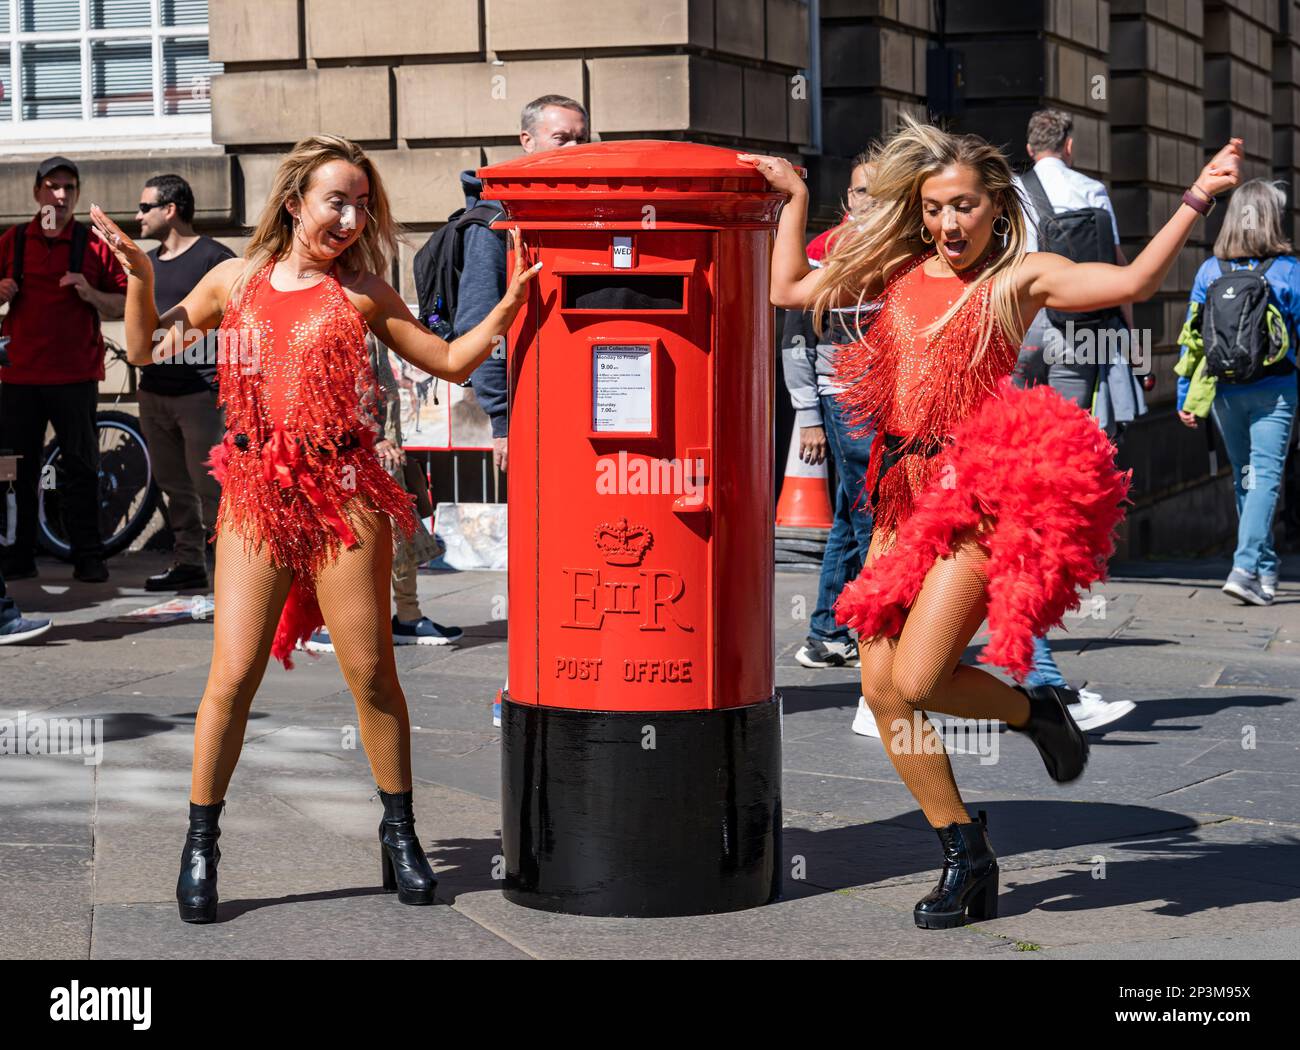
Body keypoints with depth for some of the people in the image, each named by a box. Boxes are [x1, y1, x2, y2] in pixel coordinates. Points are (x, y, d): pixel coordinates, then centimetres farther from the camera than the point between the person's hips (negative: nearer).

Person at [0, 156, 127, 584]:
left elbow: (121, 306, 5)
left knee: (80, 468, 1)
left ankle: (88, 559, 5)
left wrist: (91, 294, -13)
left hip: (75, 375, -1)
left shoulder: (95, 246, 5)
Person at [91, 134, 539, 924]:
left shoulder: (361, 294, 5)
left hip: (344, 495, 0)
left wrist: (510, 301, -1)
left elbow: (451, 362, 9)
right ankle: (201, 844, 9)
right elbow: (148, 350, 17)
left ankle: (399, 831, 18)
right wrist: (140, 279, 2)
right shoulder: (237, 281, 9)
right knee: (233, 675, -4)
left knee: (371, 672, 2)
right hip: (255, 497, 1)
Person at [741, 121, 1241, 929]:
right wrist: (795, 196, 22)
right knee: (881, 689, 2)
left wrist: (1197, 200, -16)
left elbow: (1133, 282, -10)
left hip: (982, 491, -6)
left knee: (915, 682, -15)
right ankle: (967, 854, 17)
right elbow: (791, 291, 21)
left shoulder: (1021, 277, -1)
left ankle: (1036, 714, 16)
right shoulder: (897, 272, 13)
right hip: (905, 493, 6)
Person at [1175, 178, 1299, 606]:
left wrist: (1185, 395, 6)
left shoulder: (1210, 270, 0)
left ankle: (1265, 568, 24)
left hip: (1224, 391, 3)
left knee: (1244, 476, 16)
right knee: (1265, 475, -5)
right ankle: (1246, 567, -19)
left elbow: (1191, 337, 1)